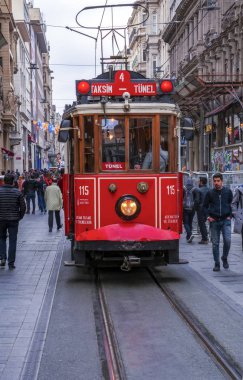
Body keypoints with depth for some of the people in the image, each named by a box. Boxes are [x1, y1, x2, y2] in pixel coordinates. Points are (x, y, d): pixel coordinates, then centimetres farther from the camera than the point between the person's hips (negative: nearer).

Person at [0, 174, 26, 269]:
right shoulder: (18, 192, -5)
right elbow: (23, 207, -4)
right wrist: (20, 217, 9)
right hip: (14, 220, 0)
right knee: (12, 241, 5)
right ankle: (11, 263, 6)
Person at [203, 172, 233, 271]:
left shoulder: (228, 191, 3)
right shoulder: (210, 193, 2)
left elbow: (232, 204, 15)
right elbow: (205, 206, 12)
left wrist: (230, 215, 4)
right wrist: (208, 216, -1)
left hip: (225, 220, -1)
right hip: (214, 221, 1)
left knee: (227, 240, -13)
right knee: (215, 243, 2)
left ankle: (224, 258, 11)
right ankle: (217, 264, 11)